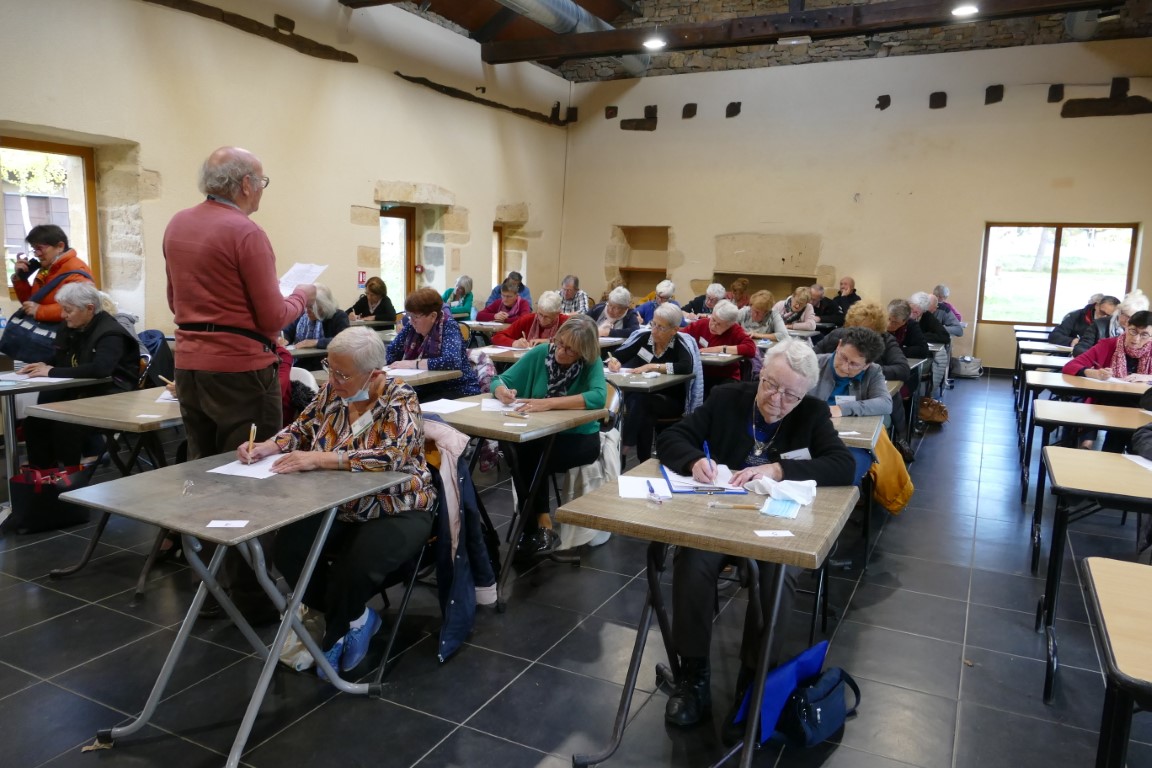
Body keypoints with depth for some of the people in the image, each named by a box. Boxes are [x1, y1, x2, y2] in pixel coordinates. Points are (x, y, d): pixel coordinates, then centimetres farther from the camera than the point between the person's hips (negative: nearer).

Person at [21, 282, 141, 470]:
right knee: (34, 420, -10)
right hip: (79, 393, 9)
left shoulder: (110, 333, -18)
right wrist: (43, 367, -4)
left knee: (66, 426, -29)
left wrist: (52, 372, -27)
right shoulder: (69, 328, 10)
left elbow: (100, 369, -35)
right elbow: (61, 362, 20)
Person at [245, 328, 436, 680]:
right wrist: (266, 448, -11)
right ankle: (355, 620, 6)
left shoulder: (400, 401, -18)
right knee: (287, 550, -18)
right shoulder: (332, 391, -1)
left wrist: (320, 459, -35)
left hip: (396, 511, -6)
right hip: (339, 508, 6)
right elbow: (301, 429, 10)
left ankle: (333, 637, 6)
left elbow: (392, 456, -33)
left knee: (357, 566, -31)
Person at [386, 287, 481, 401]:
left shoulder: (448, 327, -16)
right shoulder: (411, 326, 1)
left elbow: (452, 362, -32)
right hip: (427, 389, 6)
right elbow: (390, 352, 10)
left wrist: (412, 364, -27)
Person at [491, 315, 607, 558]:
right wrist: (502, 392, -26)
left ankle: (542, 528, -9)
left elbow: (598, 397, -31)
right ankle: (541, 527, -15)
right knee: (521, 455, -29)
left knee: (530, 460, -28)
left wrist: (549, 403, -39)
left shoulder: (591, 363, -12)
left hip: (579, 438, -3)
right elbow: (500, 381, -2)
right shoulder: (540, 353, -6)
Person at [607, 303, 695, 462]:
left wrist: (652, 367, -31)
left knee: (641, 400, -33)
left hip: (671, 401, -3)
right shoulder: (644, 337, -5)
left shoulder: (679, 343, -14)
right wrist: (614, 361, -25)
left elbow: (687, 367, -32)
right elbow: (617, 355, 0)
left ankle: (624, 446, -23)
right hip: (642, 397, 3)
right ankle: (644, 460, -22)